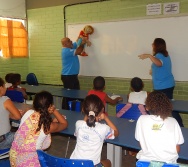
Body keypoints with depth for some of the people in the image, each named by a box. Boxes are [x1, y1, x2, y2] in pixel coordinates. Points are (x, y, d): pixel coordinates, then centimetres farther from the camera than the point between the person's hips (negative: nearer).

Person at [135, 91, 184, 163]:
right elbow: (177, 149, 0)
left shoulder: (142, 119, -6)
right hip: (168, 162, 1)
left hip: (146, 160, -1)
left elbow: (141, 144, 2)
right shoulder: (173, 122, -5)